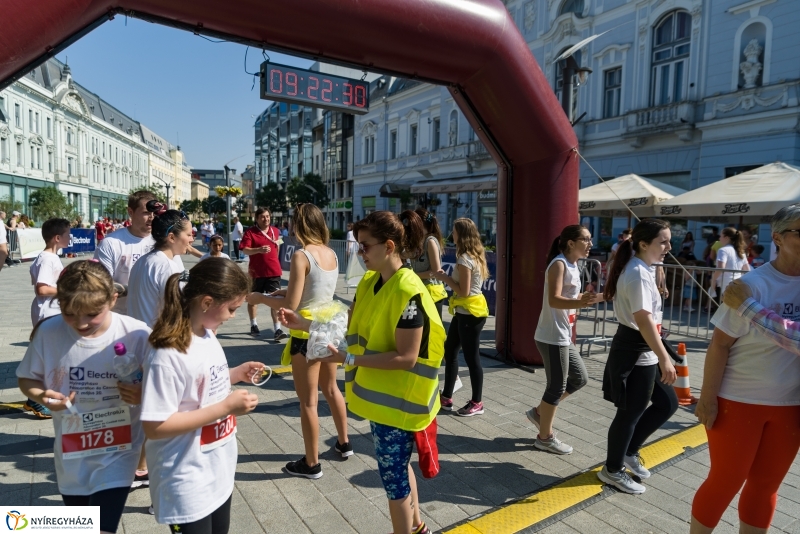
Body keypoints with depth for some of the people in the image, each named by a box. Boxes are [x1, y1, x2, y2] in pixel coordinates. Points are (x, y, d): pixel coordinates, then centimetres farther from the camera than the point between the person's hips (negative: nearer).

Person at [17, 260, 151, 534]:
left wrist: (143, 396, -31)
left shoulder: (136, 335, -21)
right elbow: (26, 379, 2)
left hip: (118, 451, -3)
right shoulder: (48, 333, -14)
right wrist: (41, 396, -19)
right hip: (71, 453, 4)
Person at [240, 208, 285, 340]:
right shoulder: (250, 232, -7)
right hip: (256, 271, -2)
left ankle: (277, 330, -8)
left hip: (274, 271, 2)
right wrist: (259, 250, -34)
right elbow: (245, 249, -17)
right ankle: (253, 325, 33)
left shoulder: (275, 231, 7)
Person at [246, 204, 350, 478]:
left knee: (308, 401, 7)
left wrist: (260, 298, -5)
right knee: (331, 389, 25)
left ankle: (311, 463, 22)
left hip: (307, 333, -8)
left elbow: (291, 305, -18)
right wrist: (286, 291, 13)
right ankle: (343, 443, 40)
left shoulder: (301, 256, -18)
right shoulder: (331, 254, 2)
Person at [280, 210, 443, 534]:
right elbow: (349, 326, 8)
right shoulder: (369, 282, 2)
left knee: (392, 475, 8)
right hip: (379, 395, 9)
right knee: (398, 467, 25)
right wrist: (304, 323, -1)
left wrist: (346, 359, -28)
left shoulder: (408, 292, -25)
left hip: (397, 400, -9)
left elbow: (406, 357, -26)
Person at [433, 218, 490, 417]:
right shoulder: (475, 255, 11)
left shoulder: (464, 258, -18)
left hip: (470, 313, -10)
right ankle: (446, 397, 24)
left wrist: (444, 278, -10)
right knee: (449, 351, 15)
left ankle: (477, 403, 15)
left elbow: (463, 291, -22)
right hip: (465, 312, 10)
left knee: (471, 357, 1)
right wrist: (448, 277, 7)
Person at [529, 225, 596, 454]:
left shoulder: (573, 266, 13)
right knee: (557, 386, 1)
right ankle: (545, 437, 18)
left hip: (563, 336, 10)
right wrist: (581, 302, -44)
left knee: (579, 377, 19)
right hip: (552, 337, -10)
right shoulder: (559, 264, -16)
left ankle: (539, 411, 30)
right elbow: (554, 300, -29)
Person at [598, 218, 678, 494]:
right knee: (630, 413, 4)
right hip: (634, 353, -10)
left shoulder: (638, 269, 12)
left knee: (667, 403, 17)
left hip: (642, 352, 10)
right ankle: (613, 470, 23)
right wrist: (665, 359, -27)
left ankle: (629, 452, 32)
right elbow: (644, 320, -28)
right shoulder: (638, 274, -21)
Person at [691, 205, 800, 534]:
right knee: (725, 482, 8)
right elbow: (720, 344, -15)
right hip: (740, 400, -5)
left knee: (765, 484, 17)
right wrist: (707, 398, -15)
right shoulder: (754, 285, -17)